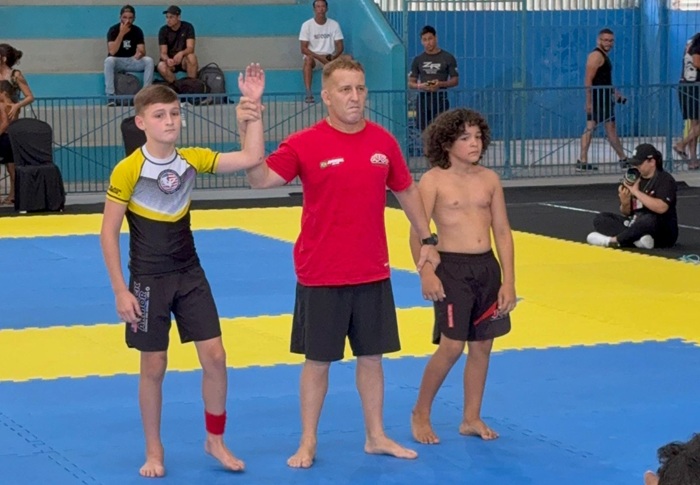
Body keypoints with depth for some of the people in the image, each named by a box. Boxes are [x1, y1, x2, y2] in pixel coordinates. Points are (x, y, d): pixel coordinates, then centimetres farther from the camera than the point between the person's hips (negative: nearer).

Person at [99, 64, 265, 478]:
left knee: (215, 357, 1)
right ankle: (154, 451, 20)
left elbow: (252, 159, -9)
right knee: (154, 367, 4)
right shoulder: (127, 171, -14)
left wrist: (253, 108, -17)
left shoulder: (192, 160, -2)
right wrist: (120, 290, -13)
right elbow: (108, 233, -10)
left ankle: (216, 440, 18)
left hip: (191, 276, 4)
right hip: (149, 281, -4)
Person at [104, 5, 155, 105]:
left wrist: (140, 53, -34)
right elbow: (112, 52, -22)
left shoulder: (137, 31, -1)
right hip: (117, 61, -3)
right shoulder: (113, 30, -10)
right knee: (109, 61, -36)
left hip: (132, 61, 3)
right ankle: (110, 96, -35)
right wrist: (121, 33, -26)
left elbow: (142, 51, -8)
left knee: (149, 61, -24)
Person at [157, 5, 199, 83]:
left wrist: (181, 53, -42)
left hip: (184, 60, 0)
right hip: (170, 60, 0)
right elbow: (163, 53, -12)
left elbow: (190, 48, -19)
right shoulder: (163, 30, -7)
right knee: (161, 67, -34)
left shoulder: (188, 27, -9)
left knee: (191, 56, -35)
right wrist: (167, 59, -37)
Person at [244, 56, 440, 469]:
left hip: (372, 274, 4)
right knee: (318, 359, 6)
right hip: (321, 276, -3)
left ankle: (376, 436, 25)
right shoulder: (305, 144, -11)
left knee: (372, 356, 12)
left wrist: (427, 239, 14)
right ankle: (309, 442, 18)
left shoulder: (383, 142, 2)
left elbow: (406, 190, 16)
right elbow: (260, 180, -23)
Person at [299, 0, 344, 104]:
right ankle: (308, 93, -44)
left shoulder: (334, 24, 3)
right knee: (308, 59, -38)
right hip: (313, 57, -2)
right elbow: (304, 48, -9)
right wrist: (319, 57, -23)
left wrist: (334, 57, -21)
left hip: (330, 57, 2)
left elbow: (340, 46, 1)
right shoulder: (307, 25, -4)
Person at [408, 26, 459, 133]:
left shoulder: (448, 58, 3)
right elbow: (410, 83, 11)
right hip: (423, 98, 3)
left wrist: (441, 84, -16)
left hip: (440, 98, -3)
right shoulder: (418, 60, 11)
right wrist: (420, 86, -12)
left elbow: (455, 80, 3)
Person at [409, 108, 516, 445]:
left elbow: (502, 232, 8)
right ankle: (421, 413, 10)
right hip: (452, 268, -5)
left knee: (482, 346, 8)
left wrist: (508, 281, 3)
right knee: (451, 347, -8)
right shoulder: (434, 180, -6)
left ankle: (472, 418, 21)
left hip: (487, 267, 5)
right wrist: (426, 272, -23)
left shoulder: (489, 179, 7)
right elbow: (417, 232, -11)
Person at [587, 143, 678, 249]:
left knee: (650, 219, -40)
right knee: (601, 219, -5)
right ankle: (637, 239, -28)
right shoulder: (636, 179, 9)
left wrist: (637, 192, -24)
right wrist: (625, 203, -10)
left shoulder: (665, 179, -9)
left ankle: (612, 240, -24)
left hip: (663, 233, -7)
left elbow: (661, 208, -28)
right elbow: (627, 213, 14)